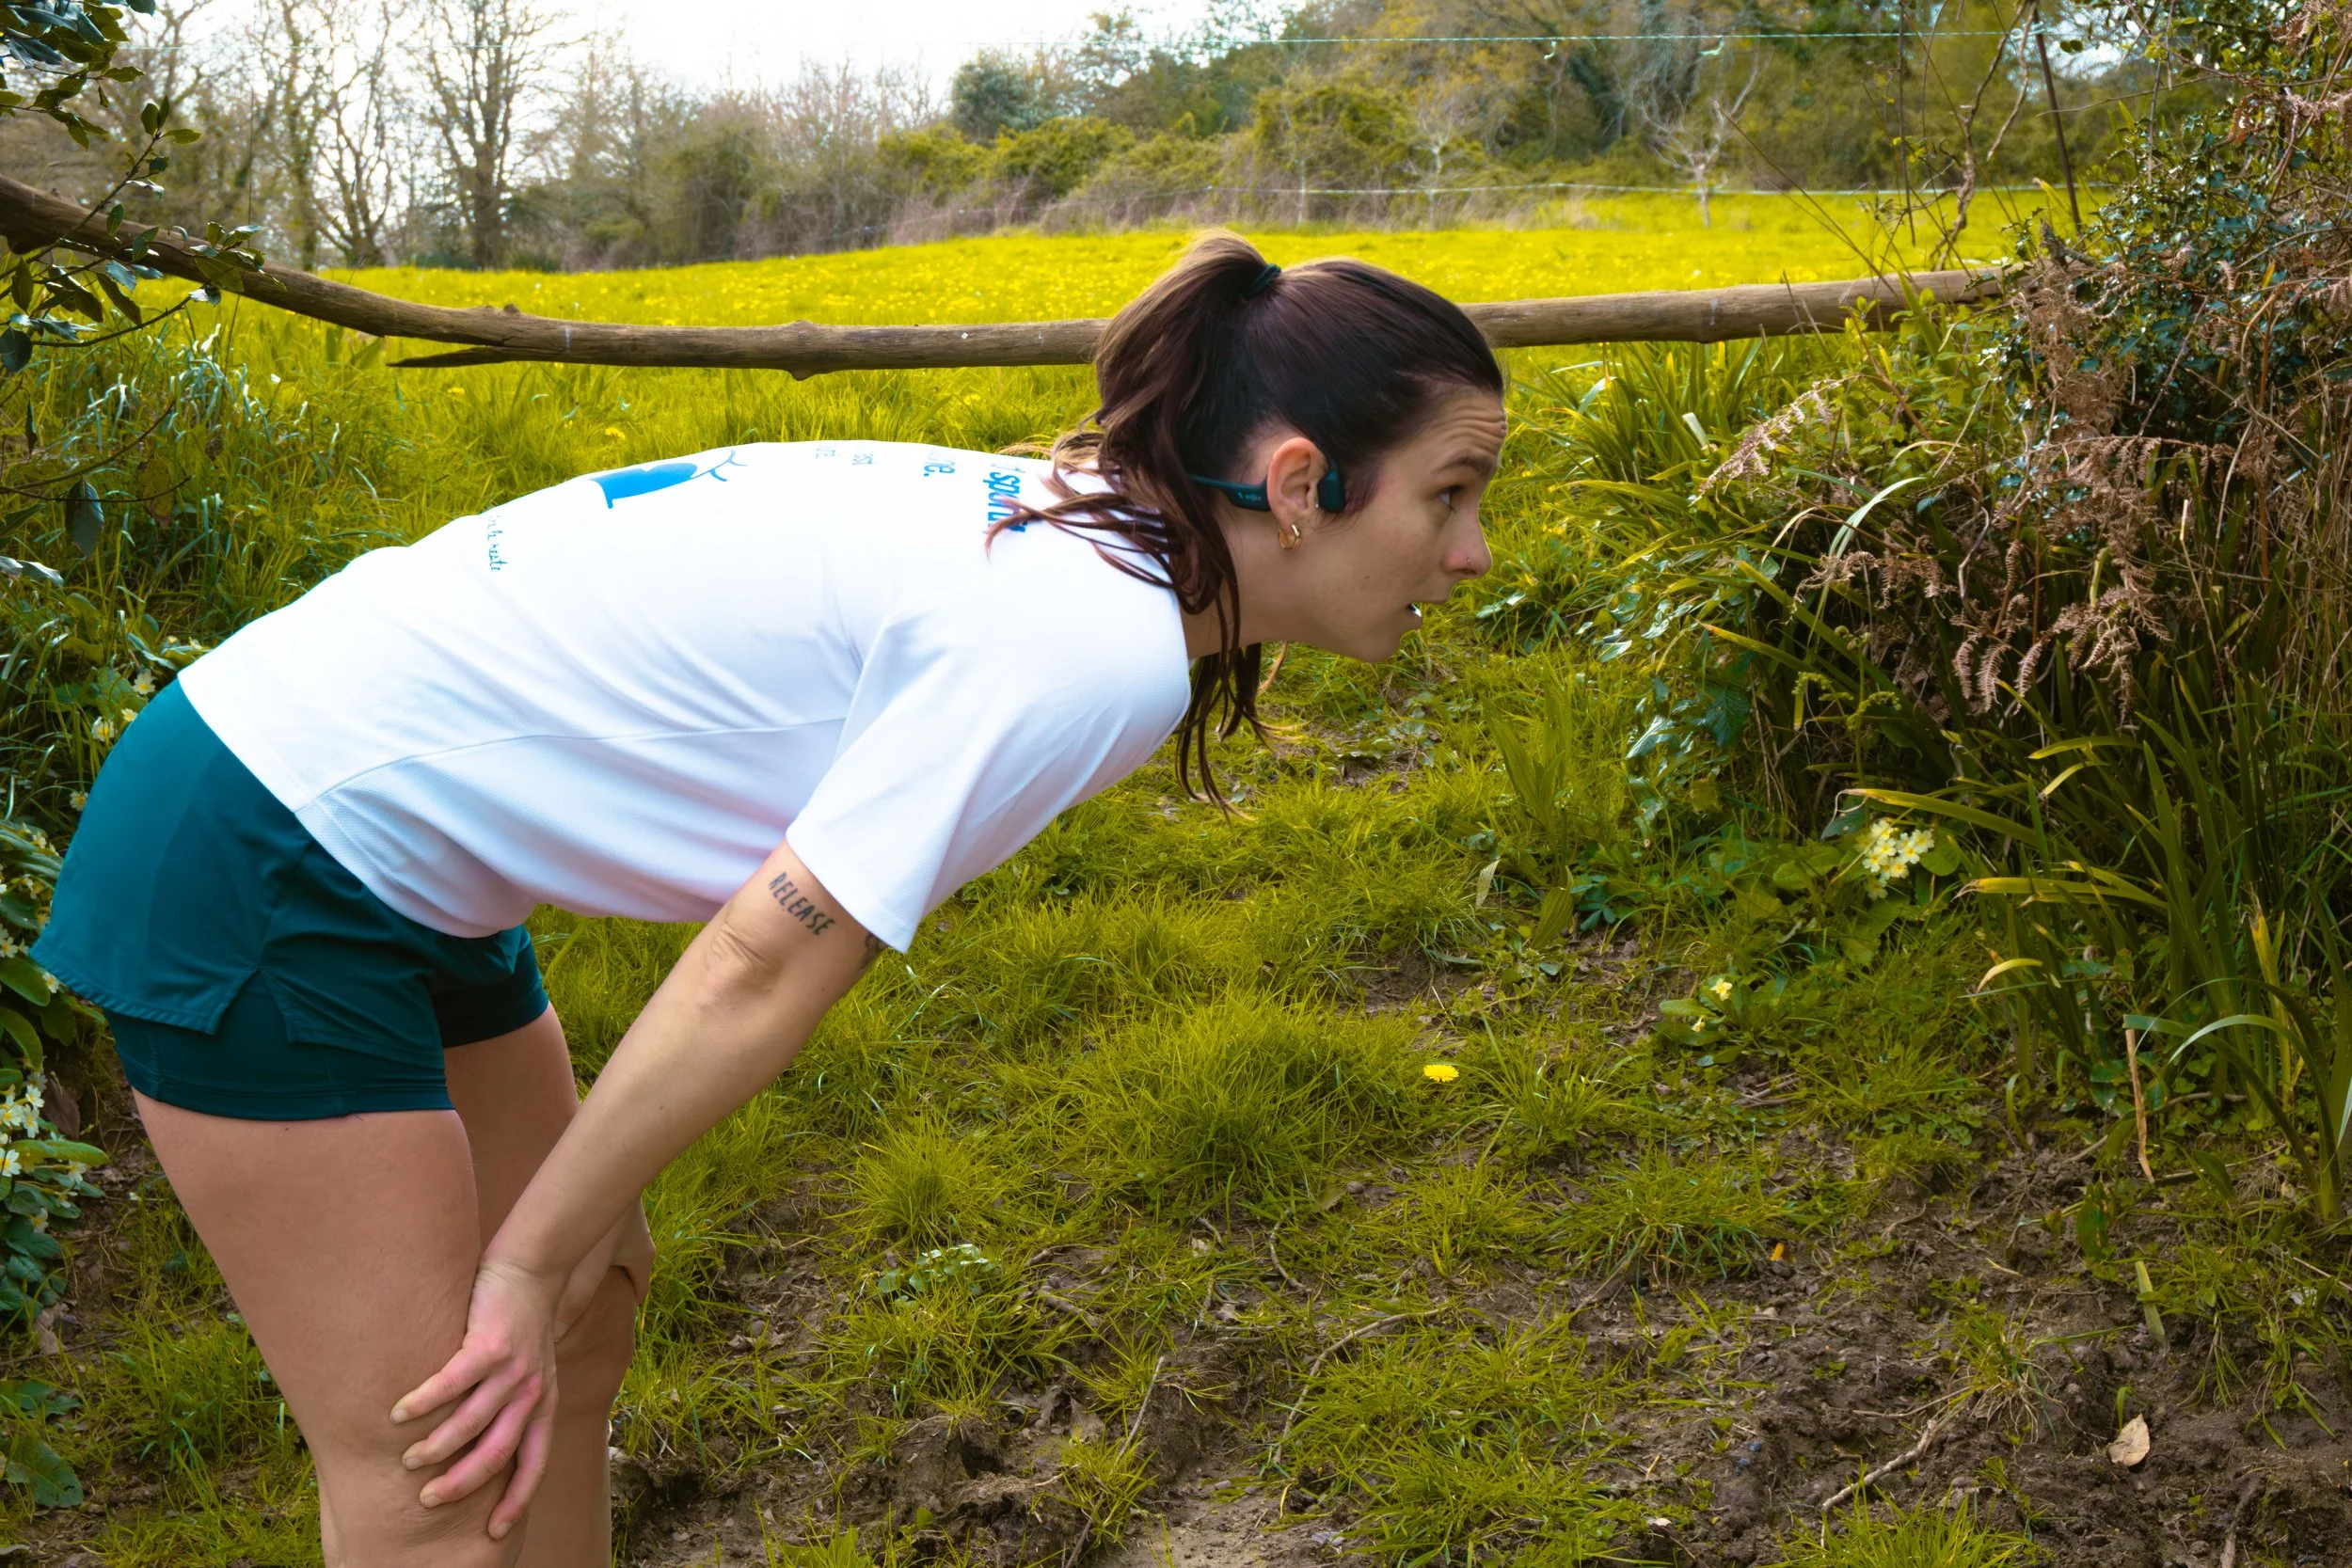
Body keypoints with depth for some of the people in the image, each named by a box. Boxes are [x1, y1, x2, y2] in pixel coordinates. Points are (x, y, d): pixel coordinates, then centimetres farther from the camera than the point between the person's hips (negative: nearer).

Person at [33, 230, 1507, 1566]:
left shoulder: (1049, 524, 4)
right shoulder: (1093, 646, -24)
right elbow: (761, 972, -22)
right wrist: (524, 1267, -9)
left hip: (387, 848, 10)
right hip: (266, 863, -9)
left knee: (592, 1305, 18)